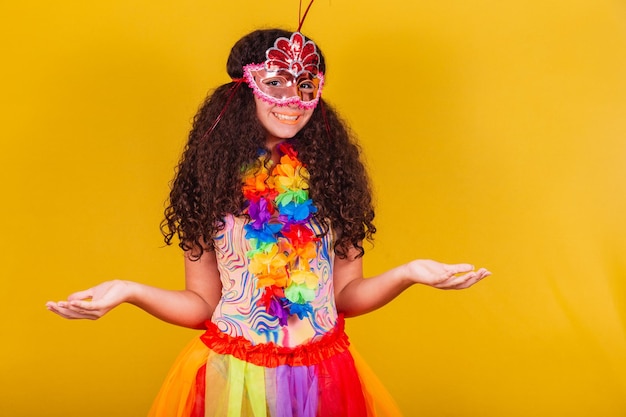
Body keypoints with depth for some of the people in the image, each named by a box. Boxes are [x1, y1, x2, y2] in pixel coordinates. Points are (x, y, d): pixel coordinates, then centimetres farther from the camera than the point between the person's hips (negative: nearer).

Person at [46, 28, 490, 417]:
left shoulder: (331, 177, -3)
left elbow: (346, 294, -2)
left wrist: (408, 273, -17)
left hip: (324, 376, 1)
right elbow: (202, 304, -3)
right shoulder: (213, 179, -6)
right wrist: (128, 291, -17)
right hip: (232, 377, -1)